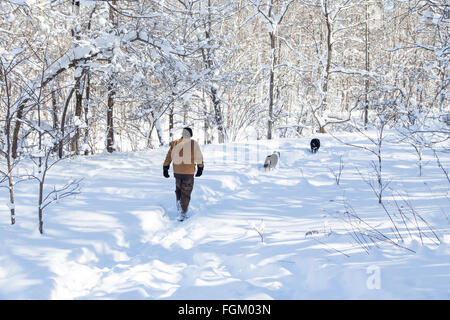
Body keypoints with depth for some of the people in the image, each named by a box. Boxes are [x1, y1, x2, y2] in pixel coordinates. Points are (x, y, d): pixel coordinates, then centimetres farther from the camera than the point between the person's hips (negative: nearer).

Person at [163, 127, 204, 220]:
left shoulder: (175, 144, 2)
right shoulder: (193, 143, -5)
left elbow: (168, 157, -1)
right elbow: (199, 157, 0)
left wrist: (165, 168, 2)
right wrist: (200, 168, 12)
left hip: (177, 172, 2)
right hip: (189, 173, -2)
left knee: (178, 189, 27)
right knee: (186, 192, 5)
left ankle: (179, 202, 9)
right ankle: (182, 213, 1)